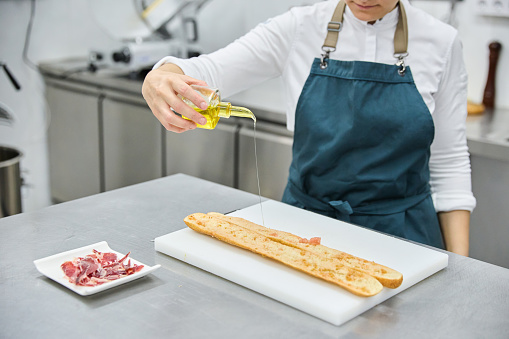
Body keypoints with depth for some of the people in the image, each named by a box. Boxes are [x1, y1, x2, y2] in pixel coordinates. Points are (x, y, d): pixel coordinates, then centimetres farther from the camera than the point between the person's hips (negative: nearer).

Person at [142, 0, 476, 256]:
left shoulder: (441, 42, -4)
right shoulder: (300, 28, -4)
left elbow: (448, 161, 0)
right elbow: (206, 71, -9)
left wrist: (458, 271, -6)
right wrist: (160, 78, -32)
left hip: (400, 234, 0)